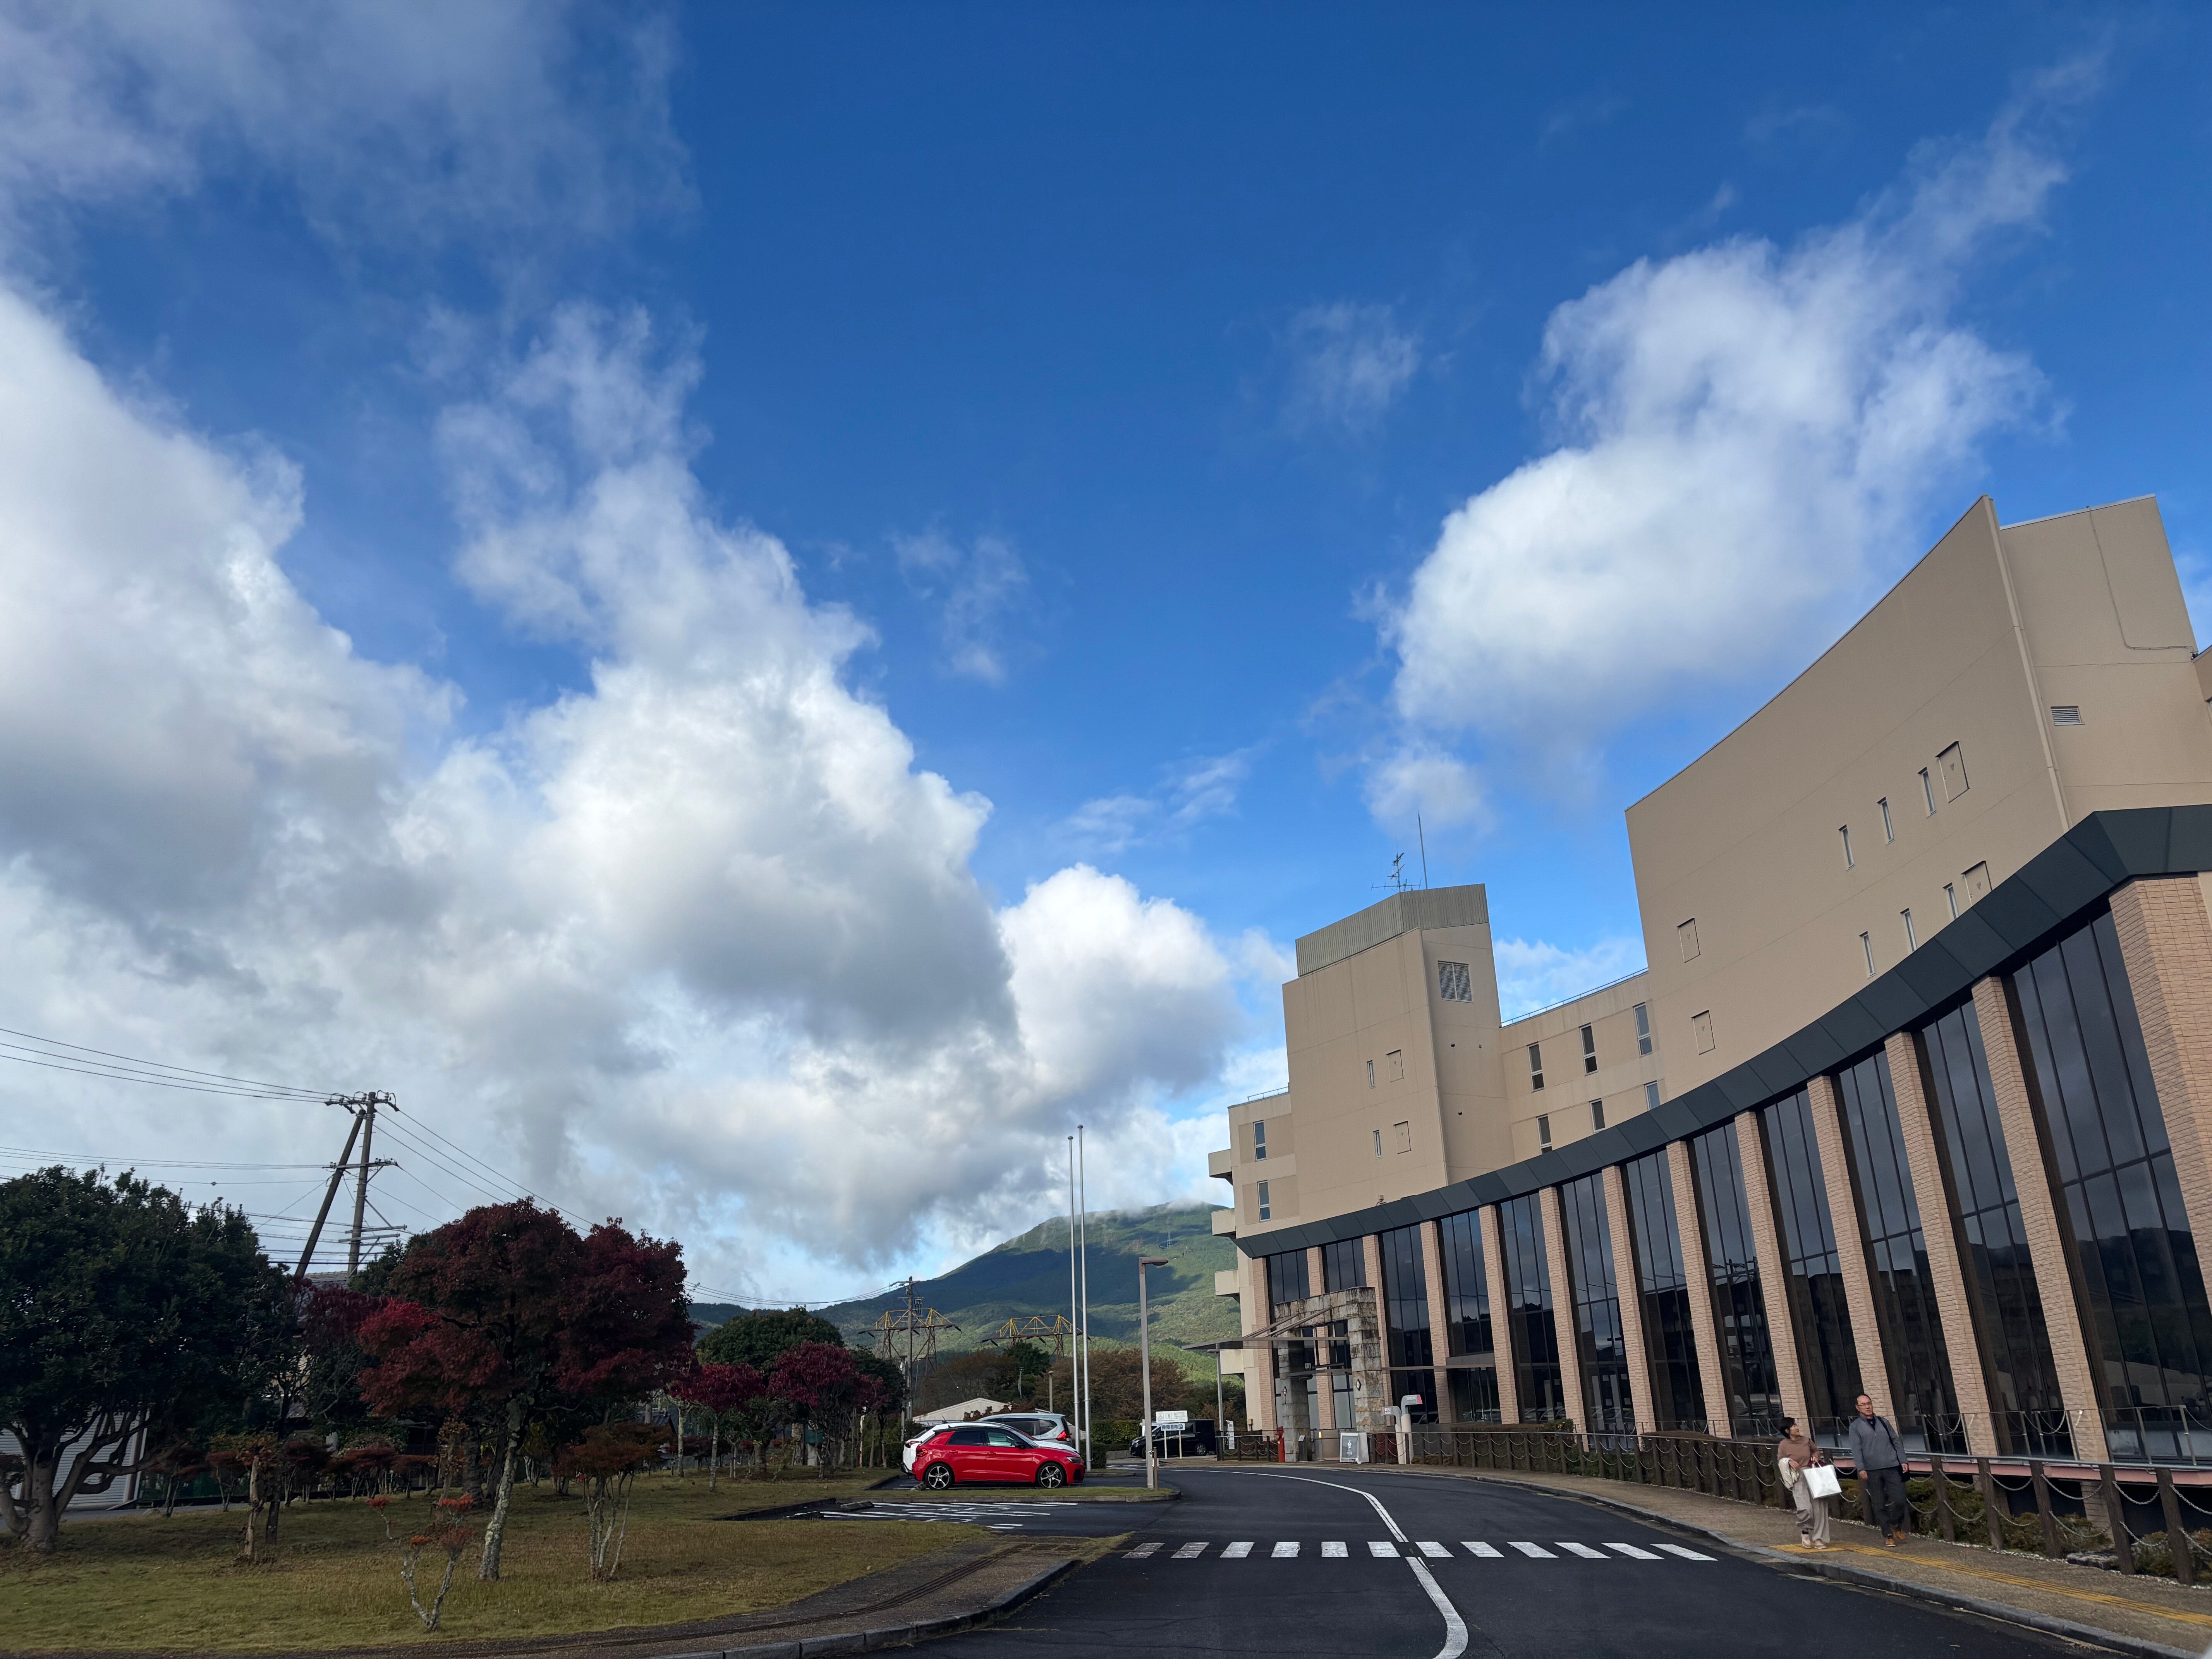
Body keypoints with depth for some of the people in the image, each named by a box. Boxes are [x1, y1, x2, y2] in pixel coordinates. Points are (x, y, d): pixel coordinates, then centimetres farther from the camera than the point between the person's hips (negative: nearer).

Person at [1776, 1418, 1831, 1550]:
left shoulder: (1806, 1440, 4)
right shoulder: (1784, 1445, -2)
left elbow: (1816, 1450, 22)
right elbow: (1780, 1462, 5)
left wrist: (1816, 1456, 1)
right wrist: (1789, 1461, -13)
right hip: (1798, 1479, -3)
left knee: (1819, 1507, -3)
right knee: (1806, 1509, -16)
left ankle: (1818, 1539, 10)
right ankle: (1805, 1531, 14)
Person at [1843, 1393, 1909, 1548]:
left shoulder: (1884, 1422, 14)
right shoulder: (1856, 1426, 4)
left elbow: (1896, 1442, 14)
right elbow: (1856, 1448, -3)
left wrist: (1903, 1461, 4)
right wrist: (1861, 1468, -13)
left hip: (1892, 1468, 2)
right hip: (1872, 1471, -2)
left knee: (1899, 1500, -3)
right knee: (1879, 1505, 1)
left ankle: (1896, 1526, 23)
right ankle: (1888, 1536, 10)